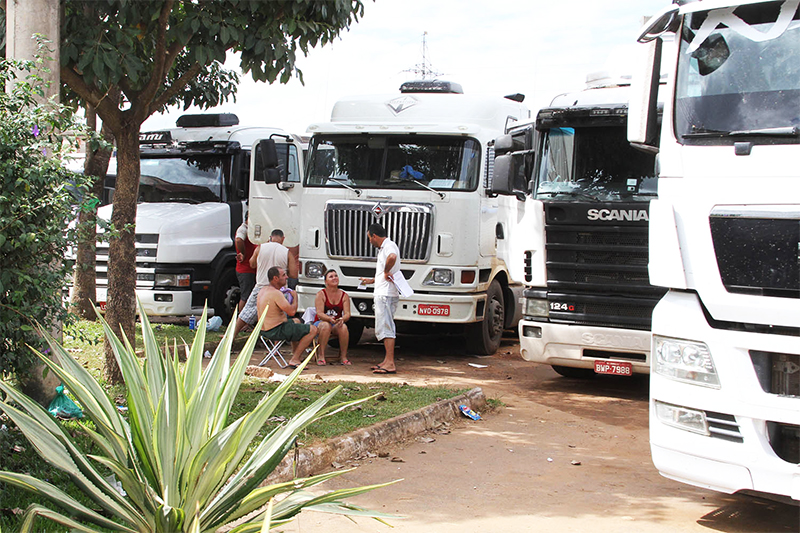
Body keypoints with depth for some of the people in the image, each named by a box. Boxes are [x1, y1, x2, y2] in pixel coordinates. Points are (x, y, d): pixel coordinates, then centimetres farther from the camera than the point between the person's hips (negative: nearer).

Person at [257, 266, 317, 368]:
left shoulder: (262, 291, 8)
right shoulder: (276, 293, -23)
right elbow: (292, 312, -24)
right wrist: (295, 297, -7)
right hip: (276, 331, -10)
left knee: (296, 321, 35)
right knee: (312, 330, -8)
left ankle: (295, 355, 33)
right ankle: (294, 360, -6)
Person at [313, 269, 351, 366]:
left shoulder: (344, 296, 7)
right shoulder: (321, 294, -2)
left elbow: (347, 314, -2)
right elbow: (319, 313, -12)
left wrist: (342, 319, -27)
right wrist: (329, 319, -33)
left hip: (337, 325, 2)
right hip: (321, 322, -2)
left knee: (344, 327, -32)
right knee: (326, 325, -37)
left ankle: (343, 356, -19)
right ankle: (320, 355, -30)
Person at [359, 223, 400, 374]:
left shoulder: (389, 245, -10)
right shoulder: (383, 248, 22)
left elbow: (392, 257, -37)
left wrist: (386, 272, -23)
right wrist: (372, 280, 42)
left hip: (386, 294, -11)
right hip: (382, 293, 11)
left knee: (385, 327, -13)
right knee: (384, 328, 15)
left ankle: (390, 364, -16)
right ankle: (387, 361, 21)